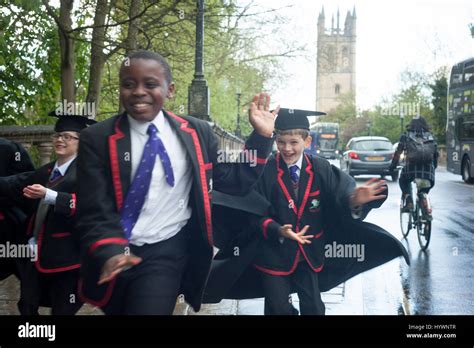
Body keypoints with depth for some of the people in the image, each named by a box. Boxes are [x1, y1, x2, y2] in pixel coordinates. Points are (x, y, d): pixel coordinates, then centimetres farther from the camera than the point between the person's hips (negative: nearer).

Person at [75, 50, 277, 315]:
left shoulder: (196, 132, -2)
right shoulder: (97, 139, -8)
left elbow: (234, 182, 3)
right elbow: (95, 212, -12)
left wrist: (261, 135, -7)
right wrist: (110, 253, -29)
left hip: (166, 254, 0)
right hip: (114, 256, 1)